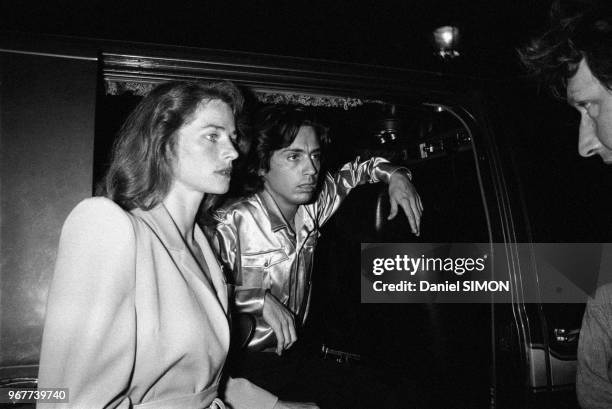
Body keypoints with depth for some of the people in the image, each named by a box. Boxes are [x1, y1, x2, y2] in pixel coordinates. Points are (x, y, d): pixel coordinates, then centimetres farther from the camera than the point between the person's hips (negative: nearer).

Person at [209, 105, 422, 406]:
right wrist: (261, 300, -31)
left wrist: (394, 175, -2)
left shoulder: (312, 204, -3)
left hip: (295, 348, 6)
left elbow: (354, 171, 15)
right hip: (247, 362, -5)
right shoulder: (231, 223, -22)